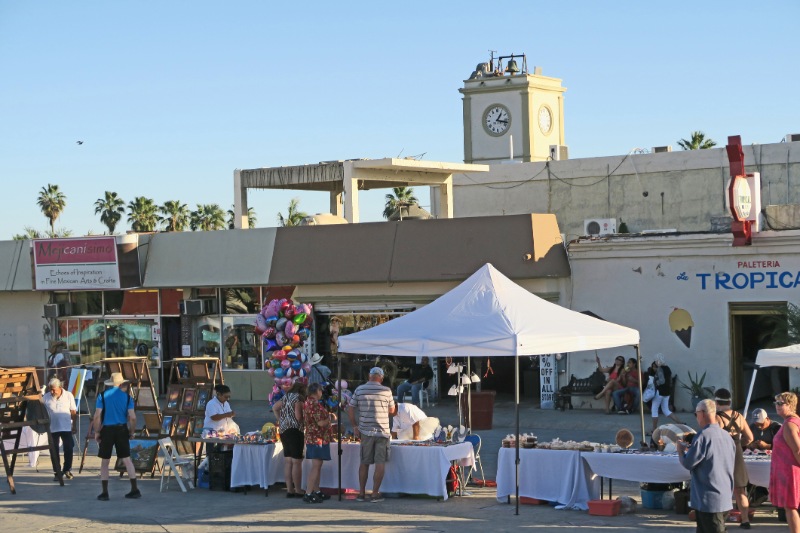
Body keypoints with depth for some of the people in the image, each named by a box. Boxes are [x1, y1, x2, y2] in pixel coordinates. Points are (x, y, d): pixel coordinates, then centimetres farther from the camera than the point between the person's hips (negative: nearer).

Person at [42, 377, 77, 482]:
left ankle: (67, 469, 19)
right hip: (52, 428, 1)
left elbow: (73, 412, 2)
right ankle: (57, 473, 13)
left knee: (68, 449, 1)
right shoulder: (46, 397, -3)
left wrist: (74, 425, 2)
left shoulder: (68, 396, -3)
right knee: (54, 451, 4)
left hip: (66, 428, -1)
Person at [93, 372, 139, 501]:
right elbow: (132, 417, -4)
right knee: (127, 459, 8)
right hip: (122, 429, 1)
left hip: (107, 430, -1)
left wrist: (97, 432, 2)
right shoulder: (127, 397, 1)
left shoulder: (102, 395, -1)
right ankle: (134, 490, 7)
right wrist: (132, 431, 9)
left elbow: (97, 416, -6)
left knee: (104, 462, 7)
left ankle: (105, 493, 7)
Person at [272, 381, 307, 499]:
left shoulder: (286, 397, 14)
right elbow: (298, 417, -18)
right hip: (295, 431, -8)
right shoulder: (298, 398, -9)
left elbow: (275, 407, 24)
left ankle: (289, 489, 11)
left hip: (284, 431, 8)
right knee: (297, 462, -4)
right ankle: (298, 491, -1)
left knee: (288, 461, 9)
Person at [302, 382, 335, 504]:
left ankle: (316, 491, 22)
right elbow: (321, 422, -23)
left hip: (312, 438, 11)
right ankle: (308, 494, -13)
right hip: (318, 438, -11)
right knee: (316, 466, -10)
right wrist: (331, 418, -5)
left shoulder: (308, 403, 14)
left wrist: (328, 416, 16)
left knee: (317, 466, 16)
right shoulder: (315, 405, -18)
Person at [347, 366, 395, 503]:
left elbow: (350, 409, 2)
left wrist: (354, 426, 9)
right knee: (380, 463, 2)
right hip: (382, 431, -3)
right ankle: (375, 494, 1)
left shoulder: (359, 390, 1)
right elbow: (392, 410, 7)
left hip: (365, 431, 3)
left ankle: (361, 493, 16)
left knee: (364, 463, 12)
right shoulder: (386, 391, -5)